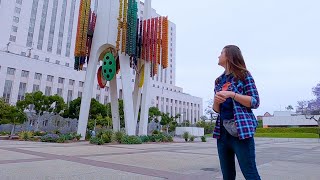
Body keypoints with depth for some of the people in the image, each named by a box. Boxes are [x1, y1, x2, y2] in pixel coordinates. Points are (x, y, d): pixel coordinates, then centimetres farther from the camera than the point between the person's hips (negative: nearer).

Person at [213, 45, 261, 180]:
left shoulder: (243, 75, 0)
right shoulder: (219, 81, 16)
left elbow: (255, 102, -6)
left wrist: (231, 94, -16)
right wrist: (216, 101, -6)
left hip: (241, 130, -6)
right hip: (222, 131, 6)